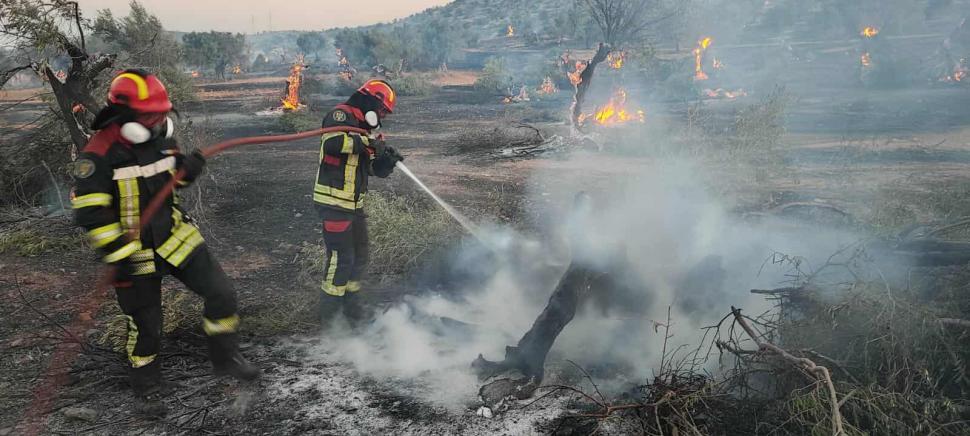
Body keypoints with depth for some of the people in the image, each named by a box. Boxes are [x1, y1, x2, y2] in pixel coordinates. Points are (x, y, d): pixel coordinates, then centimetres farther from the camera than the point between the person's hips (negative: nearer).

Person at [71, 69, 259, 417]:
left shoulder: (161, 138, 0)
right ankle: (146, 388, 32)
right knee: (145, 326, 8)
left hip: (176, 237, 6)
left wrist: (190, 167, -8)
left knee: (220, 293, 1)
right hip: (135, 254, -5)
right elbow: (89, 213, -21)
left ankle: (225, 357, 21)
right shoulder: (99, 155, -20)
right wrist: (119, 255, -24)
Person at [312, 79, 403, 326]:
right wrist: (366, 142, -27)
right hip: (334, 203, -10)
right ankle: (329, 315, 6)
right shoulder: (341, 115, -10)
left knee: (359, 257, 18)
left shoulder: (366, 128, 17)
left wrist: (388, 160, -4)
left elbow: (375, 170, 17)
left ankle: (351, 309, 33)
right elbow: (332, 141, -33)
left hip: (354, 204, 10)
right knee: (341, 258, -7)